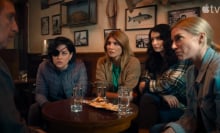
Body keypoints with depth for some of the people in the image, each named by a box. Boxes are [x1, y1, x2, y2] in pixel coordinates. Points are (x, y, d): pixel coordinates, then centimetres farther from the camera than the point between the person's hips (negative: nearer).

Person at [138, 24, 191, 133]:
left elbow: (168, 85, -22)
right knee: (146, 98, -26)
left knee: (147, 99, -28)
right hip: (163, 101, 5)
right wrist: (162, 94, -18)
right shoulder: (154, 58, 7)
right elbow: (144, 80, -2)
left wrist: (145, 85, -7)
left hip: (181, 105, -5)